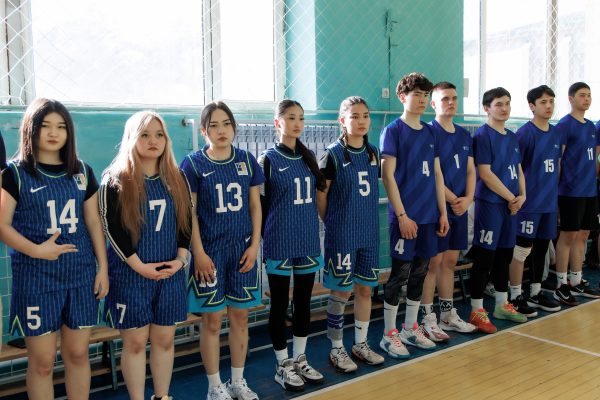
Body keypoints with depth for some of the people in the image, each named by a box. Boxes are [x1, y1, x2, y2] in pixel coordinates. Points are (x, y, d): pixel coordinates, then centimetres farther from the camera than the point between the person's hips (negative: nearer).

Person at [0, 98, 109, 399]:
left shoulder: (82, 172, 8)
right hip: (36, 276, -3)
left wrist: (102, 267, 7)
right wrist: (36, 250, -21)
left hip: (81, 273, 3)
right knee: (42, 360, 4)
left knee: (78, 354, 11)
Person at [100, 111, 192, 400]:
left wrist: (180, 259, -4)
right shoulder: (115, 180, -4)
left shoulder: (177, 179, 8)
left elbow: (187, 221, 9)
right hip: (130, 274, -3)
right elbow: (112, 228, -9)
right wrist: (139, 266, -14)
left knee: (164, 339, 10)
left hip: (171, 273, 4)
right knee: (135, 342, 3)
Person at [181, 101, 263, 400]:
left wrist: (254, 245, 0)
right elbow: (189, 212, -6)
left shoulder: (247, 161, 4)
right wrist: (199, 253, -11)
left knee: (240, 317, 11)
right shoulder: (193, 163, -5)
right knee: (212, 320, 4)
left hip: (243, 250, 3)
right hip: (210, 251, -3)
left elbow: (255, 206, 7)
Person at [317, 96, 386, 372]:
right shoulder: (333, 153, -10)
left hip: (369, 233, 5)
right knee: (341, 291, 3)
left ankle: (361, 344, 26)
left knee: (365, 288, 11)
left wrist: (366, 219, 9)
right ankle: (336, 348, 18)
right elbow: (321, 195, -6)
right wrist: (332, 223, 0)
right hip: (342, 235, -5)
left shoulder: (373, 152, 7)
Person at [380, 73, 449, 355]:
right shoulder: (393, 131, -6)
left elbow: (437, 174, 15)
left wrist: (443, 212, 10)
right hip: (405, 217, -6)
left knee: (419, 272, 12)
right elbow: (387, 175, -11)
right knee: (400, 273, -1)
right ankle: (389, 335, 11)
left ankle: (410, 329, 26)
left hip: (429, 216, 6)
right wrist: (402, 215, -15)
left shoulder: (430, 133, 13)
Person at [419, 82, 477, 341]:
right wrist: (452, 200, -12)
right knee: (433, 262, -3)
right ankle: (428, 319, 6)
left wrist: (467, 199, -3)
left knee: (450, 262, 13)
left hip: (460, 209, 7)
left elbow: (471, 171, 12)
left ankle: (448, 314, 23)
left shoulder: (464, 135, 14)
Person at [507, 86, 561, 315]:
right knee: (522, 249, -2)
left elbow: (556, 166, 18)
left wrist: (554, 194, 16)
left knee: (541, 248, 14)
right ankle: (516, 297, 9)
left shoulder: (555, 133, 10)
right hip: (529, 202, -7)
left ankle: (536, 293, 27)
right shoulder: (525, 133, -11)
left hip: (549, 202, 7)